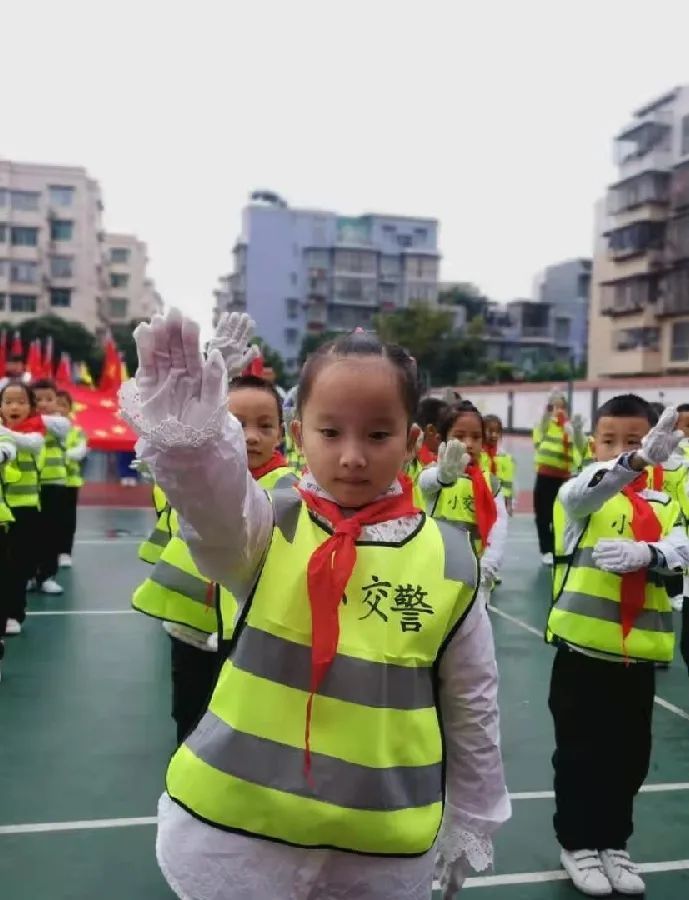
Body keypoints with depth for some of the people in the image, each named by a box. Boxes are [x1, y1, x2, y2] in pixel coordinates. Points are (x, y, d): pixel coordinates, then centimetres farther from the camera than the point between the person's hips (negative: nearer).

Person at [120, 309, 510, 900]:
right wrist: (183, 430, -52)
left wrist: (470, 825, 11)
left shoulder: (449, 561, -6)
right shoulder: (267, 529, -8)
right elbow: (209, 500, -32)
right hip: (234, 835, -1)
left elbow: (472, 710, 3)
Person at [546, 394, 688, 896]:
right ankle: (577, 843, 25)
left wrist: (645, 554, -31)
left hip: (637, 652, 4)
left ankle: (613, 842, 33)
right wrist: (638, 461, -48)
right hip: (584, 646, -4)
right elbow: (582, 494, -30)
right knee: (579, 753, 7)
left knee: (629, 756, 14)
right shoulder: (584, 491, -4)